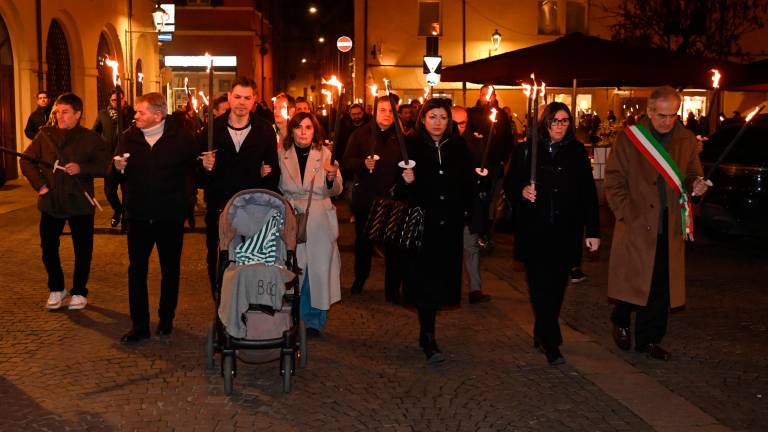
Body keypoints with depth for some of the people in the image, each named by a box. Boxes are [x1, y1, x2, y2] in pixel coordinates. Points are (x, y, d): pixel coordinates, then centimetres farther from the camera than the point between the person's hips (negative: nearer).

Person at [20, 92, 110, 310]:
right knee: (48, 247, 8)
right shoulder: (45, 134, 3)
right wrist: (39, 184, -4)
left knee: (83, 250, 6)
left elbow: (105, 166, -7)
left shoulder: (91, 138, -3)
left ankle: (79, 292, 23)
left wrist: (81, 168, -21)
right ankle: (56, 288, 28)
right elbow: (27, 161, 8)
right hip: (51, 202, 2)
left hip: (80, 202, -2)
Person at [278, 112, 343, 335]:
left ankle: (313, 321, 15)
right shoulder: (282, 154, 4)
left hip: (319, 222, 0)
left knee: (317, 269, 1)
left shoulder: (324, 154, 3)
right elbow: (276, 187, 9)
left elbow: (334, 192, 0)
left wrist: (332, 177, -20)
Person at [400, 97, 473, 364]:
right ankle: (428, 340, 1)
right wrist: (407, 182, -23)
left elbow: (467, 184, 12)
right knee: (425, 280, -4)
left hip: (450, 224, 3)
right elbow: (399, 189, -3)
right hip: (422, 222, -3)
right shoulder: (411, 146, -2)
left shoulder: (458, 147, 6)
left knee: (442, 279, 8)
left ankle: (427, 333, 24)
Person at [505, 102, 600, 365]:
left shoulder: (577, 151, 5)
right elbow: (510, 185, 5)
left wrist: (593, 231, 2)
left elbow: (588, 193, 5)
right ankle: (550, 343, 2)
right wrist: (522, 191, -18)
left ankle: (542, 334, 25)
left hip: (565, 232, 2)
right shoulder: (527, 150, 1)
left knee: (556, 286, 8)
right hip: (534, 231, -1)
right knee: (541, 286, -4)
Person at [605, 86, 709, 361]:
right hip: (637, 224, -3)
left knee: (661, 286, 7)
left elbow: (693, 174, 19)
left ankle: (649, 338, 22)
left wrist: (696, 185, -5)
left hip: (670, 227, 3)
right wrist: (626, 213, -12)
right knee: (632, 281, 4)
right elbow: (614, 180, -3)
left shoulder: (686, 140, 7)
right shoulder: (629, 137, -3)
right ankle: (620, 323, 30)